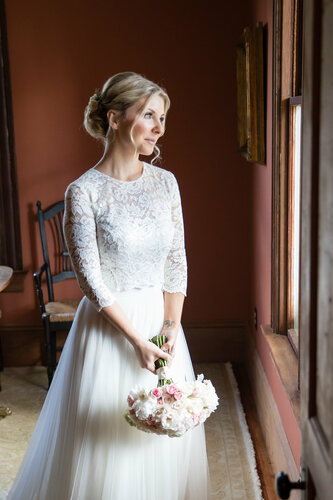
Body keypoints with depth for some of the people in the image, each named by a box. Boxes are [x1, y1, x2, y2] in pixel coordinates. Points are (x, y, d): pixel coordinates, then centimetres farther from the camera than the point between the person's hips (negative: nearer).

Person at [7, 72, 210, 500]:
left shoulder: (165, 182, 2)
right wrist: (138, 341, -15)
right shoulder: (83, 192, -13)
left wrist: (171, 326, -7)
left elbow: (177, 260, 3)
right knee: (108, 442, 9)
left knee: (167, 436, 16)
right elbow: (90, 278, -14)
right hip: (109, 324, -5)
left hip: (161, 321, 5)